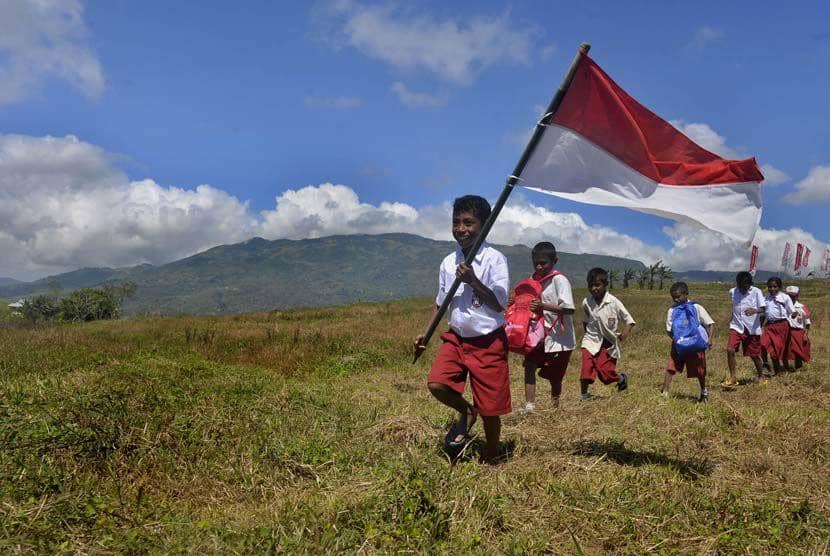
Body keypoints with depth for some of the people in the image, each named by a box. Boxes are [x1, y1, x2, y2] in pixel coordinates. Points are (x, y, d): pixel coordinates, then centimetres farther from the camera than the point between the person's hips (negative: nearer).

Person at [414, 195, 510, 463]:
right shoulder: (448, 262, 3)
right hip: (456, 338, 4)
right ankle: (465, 412, 16)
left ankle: (491, 455, 29)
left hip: (488, 342, -4)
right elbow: (441, 302, 15)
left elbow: (499, 303, -17)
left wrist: (472, 280, -24)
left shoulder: (494, 259, -13)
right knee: (436, 384, -17)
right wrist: (425, 333, 7)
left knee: (489, 406, 4)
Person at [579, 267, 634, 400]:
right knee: (587, 368, -15)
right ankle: (583, 395, 2)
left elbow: (629, 321, -4)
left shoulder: (614, 302, -13)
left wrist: (622, 336, -11)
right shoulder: (586, 302, -5)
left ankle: (622, 378, 35)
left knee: (606, 375, 1)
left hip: (608, 344, -1)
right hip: (591, 341, 2)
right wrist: (588, 333, 5)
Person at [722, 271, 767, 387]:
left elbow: (763, 308, -16)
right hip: (736, 326, 2)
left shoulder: (756, 292, -9)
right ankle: (732, 378, -5)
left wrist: (754, 310, -36)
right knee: (730, 350, -16)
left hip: (752, 328, -2)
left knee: (755, 355, 8)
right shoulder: (732, 292, 0)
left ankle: (761, 376, 34)